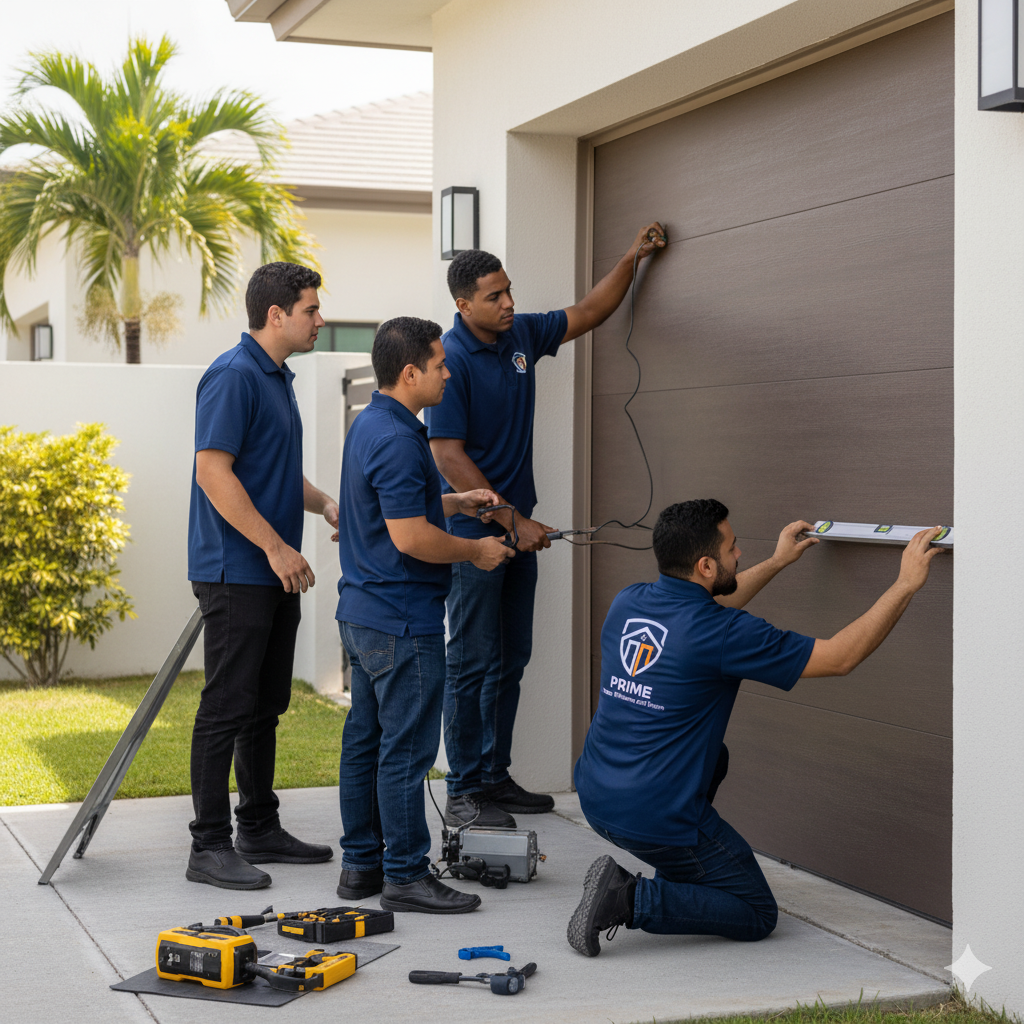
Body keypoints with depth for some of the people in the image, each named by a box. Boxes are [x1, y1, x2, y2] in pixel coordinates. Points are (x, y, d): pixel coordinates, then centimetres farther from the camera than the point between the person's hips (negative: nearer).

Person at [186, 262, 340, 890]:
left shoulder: (279, 379, 17)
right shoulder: (234, 376, -14)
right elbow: (213, 472, -21)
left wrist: (324, 503, 8)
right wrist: (276, 547, -20)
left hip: (274, 575, 10)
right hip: (236, 572, -10)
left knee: (265, 707, 14)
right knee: (228, 708, -6)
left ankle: (260, 828, 23)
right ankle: (210, 847, 0)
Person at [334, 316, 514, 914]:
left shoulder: (372, 424, 13)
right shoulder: (397, 439, -21)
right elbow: (411, 537, -25)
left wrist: (459, 502, 19)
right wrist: (477, 551, -11)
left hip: (365, 612, 11)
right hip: (402, 622, -11)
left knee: (366, 740, 13)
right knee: (407, 747, -4)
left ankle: (361, 864, 20)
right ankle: (405, 874, 3)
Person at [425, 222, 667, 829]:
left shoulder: (522, 334, 7)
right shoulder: (452, 360, -16)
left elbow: (589, 313, 23)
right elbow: (449, 458, -18)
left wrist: (633, 258, 16)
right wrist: (513, 521, -19)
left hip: (519, 527, 8)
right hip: (475, 530, -8)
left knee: (510, 660, 11)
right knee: (474, 662, -4)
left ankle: (496, 775, 20)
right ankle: (464, 793, 2)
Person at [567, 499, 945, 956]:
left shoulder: (627, 603, 2)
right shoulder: (723, 635, -19)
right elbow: (840, 657, -12)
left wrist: (777, 562, 33)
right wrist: (907, 583, -5)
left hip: (596, 798, 8)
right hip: (658, 820, -8)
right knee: (757, 915, 10)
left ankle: (676, 882, 22)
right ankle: (633, 900, -9)